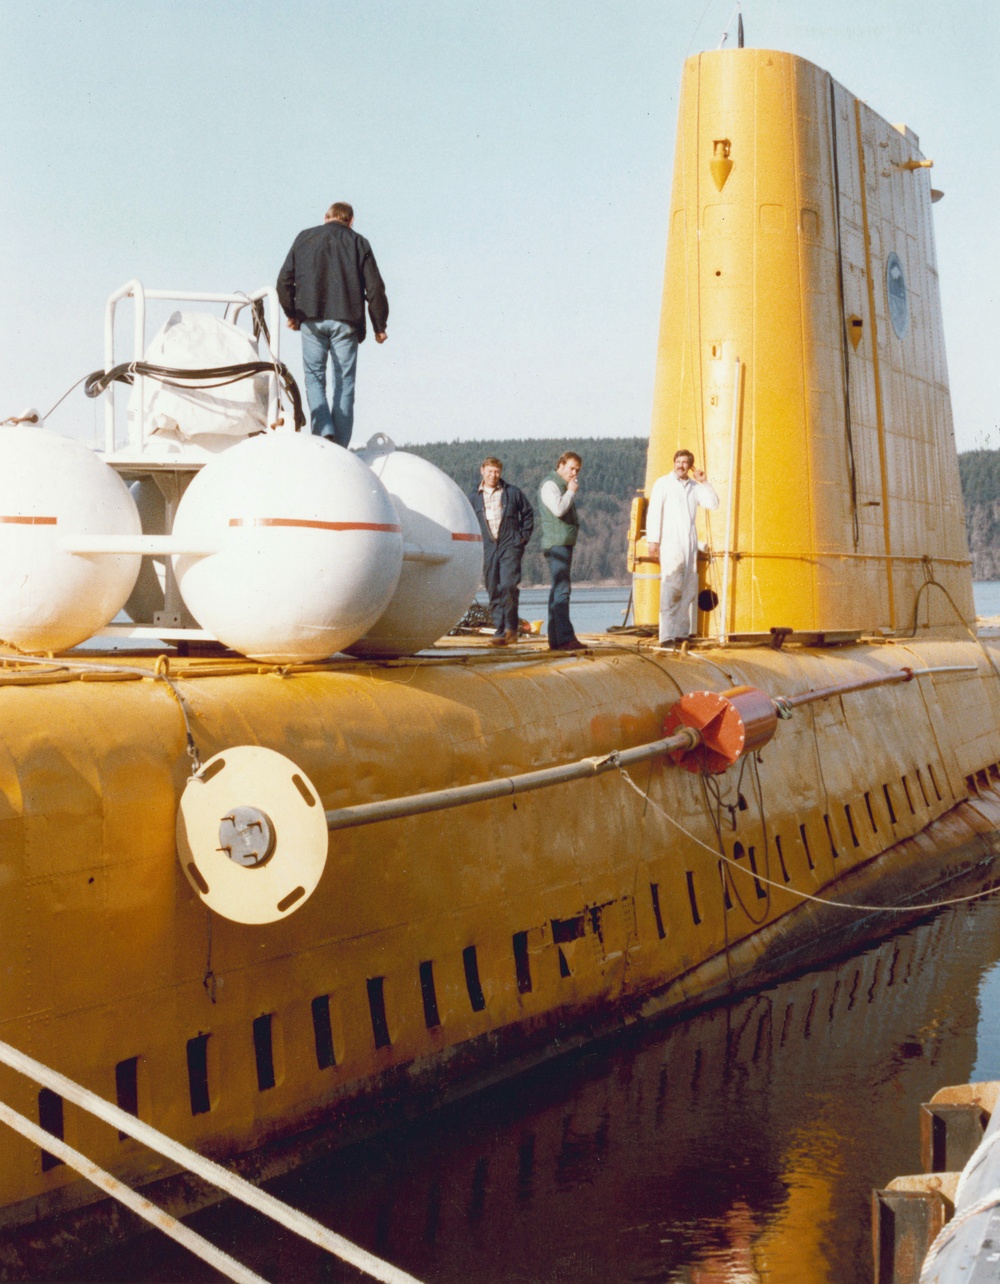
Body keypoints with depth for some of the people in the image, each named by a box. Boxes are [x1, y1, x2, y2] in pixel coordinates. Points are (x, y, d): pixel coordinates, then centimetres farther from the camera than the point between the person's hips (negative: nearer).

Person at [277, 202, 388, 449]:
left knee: (314, 376, 8)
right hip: (345, 321, 0)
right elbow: (374, 288, 3)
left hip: (312, 319, 0)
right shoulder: (358, 243, 9)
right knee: (344, 382, 4)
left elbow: (284, 280, 8)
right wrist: (379, 326, 11)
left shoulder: (304, 238, 11)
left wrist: (292, 313, 21)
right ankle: (340, 446, 1)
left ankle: (324, 430, -15)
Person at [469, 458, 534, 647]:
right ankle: (501, 631, 6)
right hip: (488, 548, 3)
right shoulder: (474, 497, 10)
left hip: (510, 546, -3)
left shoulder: (513, 493, 5)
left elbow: (528, 514, 14)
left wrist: (524, 536, 4)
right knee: (494, 591, 2)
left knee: (508, 585, -18)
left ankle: (511, 628, -7)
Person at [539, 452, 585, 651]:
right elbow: (558, 509, -23)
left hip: (564, 544, 11)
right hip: (556, 544, -11)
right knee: (561, 590, -16)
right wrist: (571, 492, -11)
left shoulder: (563, 487, 23)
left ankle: (555, 639, 12)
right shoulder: (549, 484, -9)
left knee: (558, 591, 10)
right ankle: (565, 638, -23)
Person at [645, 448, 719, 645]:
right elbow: (654, 512, -2)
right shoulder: (663, 483, 4)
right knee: (671, 588, -14)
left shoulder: (694, 487, 17)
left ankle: (681, 632, 9)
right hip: (670, 542, -5)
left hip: (690, 543, 6)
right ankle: (666, 636, -18)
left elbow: (713, 503, 11)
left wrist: (704, 482, 3)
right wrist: (653, 541, -9)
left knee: (688, 589, 4)